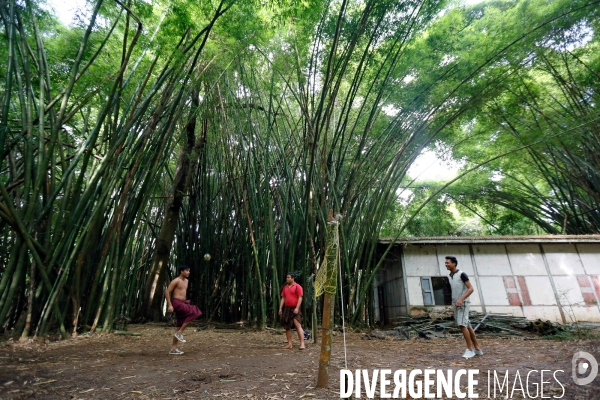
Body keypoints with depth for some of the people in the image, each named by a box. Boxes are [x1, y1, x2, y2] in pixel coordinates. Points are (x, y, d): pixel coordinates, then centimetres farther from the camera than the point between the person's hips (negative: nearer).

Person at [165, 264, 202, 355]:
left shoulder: (186, 281, 16)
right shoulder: (176, 281, -9)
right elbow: (167, 292, -12)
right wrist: (170, 305, -18)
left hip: (182, 303, 9)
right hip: (176, 303, -9)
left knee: (180, 326, 8)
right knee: (194, 312, -23)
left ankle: (173, 348, 14)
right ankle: (179, 332, -13)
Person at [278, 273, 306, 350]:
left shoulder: (297, 286, -6)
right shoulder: (285, 287, 13)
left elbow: (300, 298, -11)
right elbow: (283, 298, 14)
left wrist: (297, 308, -19)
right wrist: (280, 308, 6)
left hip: (295, 309, -6)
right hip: (287, 309, 7)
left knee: (298, 326, -13)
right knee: (287, 327, 8)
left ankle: (302, 344, -11)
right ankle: (289, 344, 16)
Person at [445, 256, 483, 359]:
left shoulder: (461, 274, -11)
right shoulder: (450, 276, 12)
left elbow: (471, 289, -15)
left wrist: (461, 299, -24)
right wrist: (453, 303, 17)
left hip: (463, 303, -8)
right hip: (456, 304, 8)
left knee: (462, 325, -14)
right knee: (467, 326, 12)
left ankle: (470, 349, -4)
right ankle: (477, 349, 22)